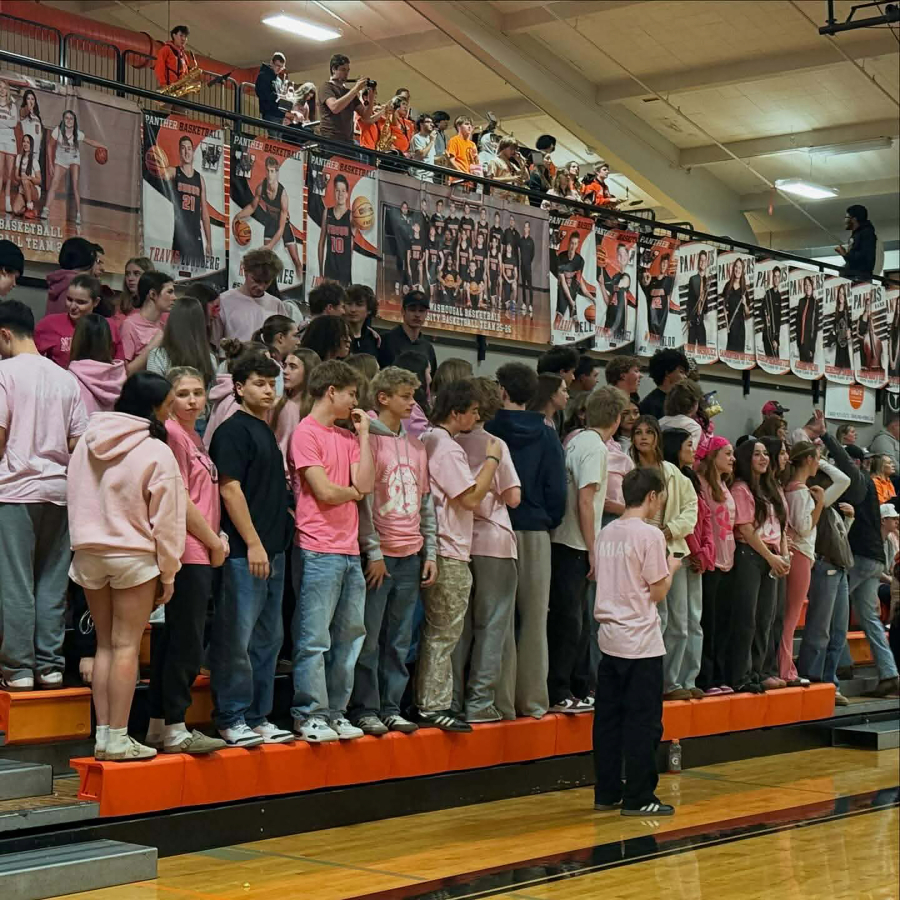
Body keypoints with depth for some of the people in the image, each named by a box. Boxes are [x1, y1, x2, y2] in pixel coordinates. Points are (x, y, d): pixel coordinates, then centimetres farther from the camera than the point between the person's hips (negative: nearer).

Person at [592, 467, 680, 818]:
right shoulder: (650, 535, -12)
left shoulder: (605, 534, 9)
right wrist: (671, 568, 8)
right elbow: (657, 593, -10)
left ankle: (607, 792, 16)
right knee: (643, 722, 0)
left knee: (608, 719, 10)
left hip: (609, 639, 7)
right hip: (641, 643, -7)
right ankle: (638, 798, 2)